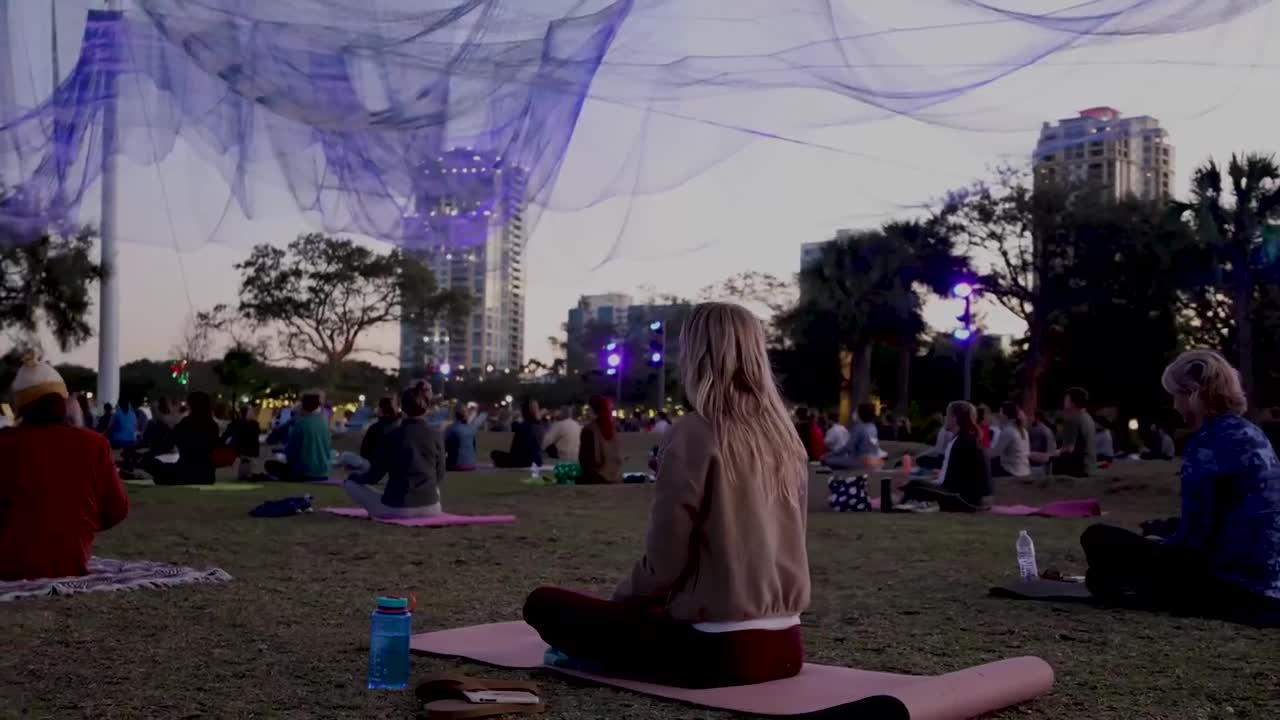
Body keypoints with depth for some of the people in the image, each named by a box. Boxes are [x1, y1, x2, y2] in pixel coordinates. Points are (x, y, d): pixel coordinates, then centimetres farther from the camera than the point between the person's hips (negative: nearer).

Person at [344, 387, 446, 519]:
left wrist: (355, 476, 19)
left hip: (396, 508, -4)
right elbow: (440, 477, 7)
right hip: (430, 508, 4)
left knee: (350, 482, 14)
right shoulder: (435, 436, -2)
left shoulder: (393, 434, -8)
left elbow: (374, 477, -2)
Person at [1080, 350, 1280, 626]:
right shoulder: (1250, 434, 12)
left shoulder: (1208, 443, -16)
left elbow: (1193, 537, -17)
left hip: (1233, 586, -9)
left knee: (1098, 540, -4)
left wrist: (1158, 549, 2)